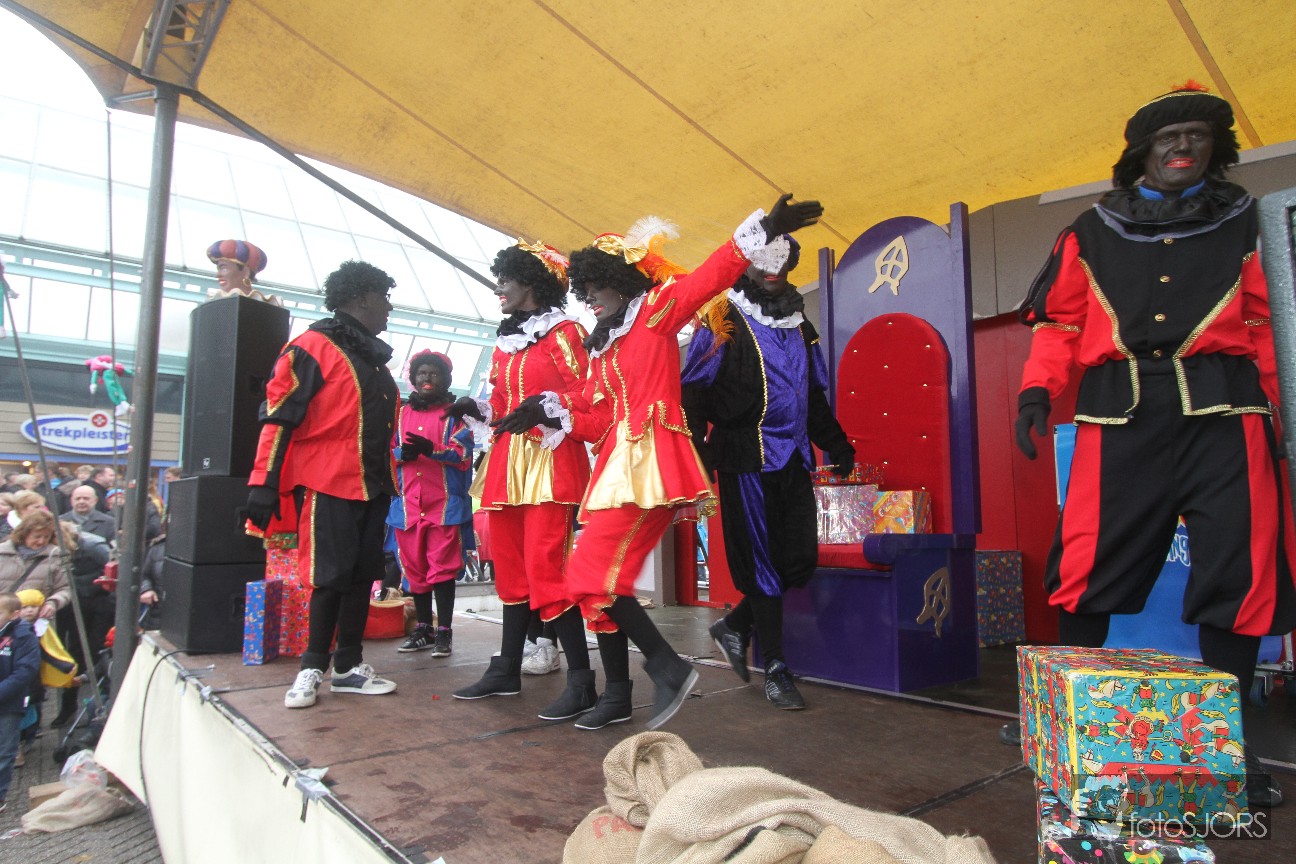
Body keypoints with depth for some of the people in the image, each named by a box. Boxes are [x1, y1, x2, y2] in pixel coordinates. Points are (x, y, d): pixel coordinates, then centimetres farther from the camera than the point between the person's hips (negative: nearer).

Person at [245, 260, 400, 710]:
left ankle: (349, 665, 20)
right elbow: (278, 416, -11)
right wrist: (264, 484, -15)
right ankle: (312, 667, 13)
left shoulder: (374, 356, 18)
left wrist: (389, 481, 20)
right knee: (330, 576, -3)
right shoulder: (313, 347, -7)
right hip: (328, 485, -8)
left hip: (372, 486, 8)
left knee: (362, 575, 10)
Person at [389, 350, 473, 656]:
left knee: (442, 567, -4)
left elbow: (464, 454, -7)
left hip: (444, 503, -4)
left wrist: (432, 449, -23)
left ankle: (444, 631, 4)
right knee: (415, 567, 10)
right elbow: (387, 450, 13)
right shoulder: (402, 413, 16)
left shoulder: (454, 413, 4)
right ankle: (423, 628, 22)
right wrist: (402, 453, -10)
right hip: (408, 503, 4)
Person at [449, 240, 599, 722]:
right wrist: (476, 410, 5)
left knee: (546, 569, -13)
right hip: (507, 462, 8)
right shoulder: (504, 342, 21)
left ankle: (581, 681, -6)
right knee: (511, 568, 11)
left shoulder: (563, 332, -1)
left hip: (550, 463, -8)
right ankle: (507, 670, 22)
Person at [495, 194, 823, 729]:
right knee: (599, 580, 9)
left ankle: (669, 668, 0)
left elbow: (709, 278, -10)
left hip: (651, 462, -8)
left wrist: (763, 231, -18)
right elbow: (594, 421, 15)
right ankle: (617, 697, 21)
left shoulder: (656, 312, 3)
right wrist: (547, 412, 7)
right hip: (616, 463, 9)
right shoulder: (601, 349, 22)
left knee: (595, 576, -14)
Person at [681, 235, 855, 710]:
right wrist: (698, 454, -17)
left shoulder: (799, 326, 19)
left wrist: (836, 445, 19)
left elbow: (814, 397, 25)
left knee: (801, 559, 4)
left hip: (792, 457, 6)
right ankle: (775, 668, 12)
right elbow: (693, 390, -7)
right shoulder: (723, 320, -1)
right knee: (761, 561, -1)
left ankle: (734, 626, 25)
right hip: (746, 458, -6)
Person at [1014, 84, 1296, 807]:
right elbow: (1059, 320, 12)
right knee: (1087, 566, -6)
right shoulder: (1093, 232, 17)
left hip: (1221, 408, 2)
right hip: (1119, 411, -1)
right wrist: (1037, 392, -3)